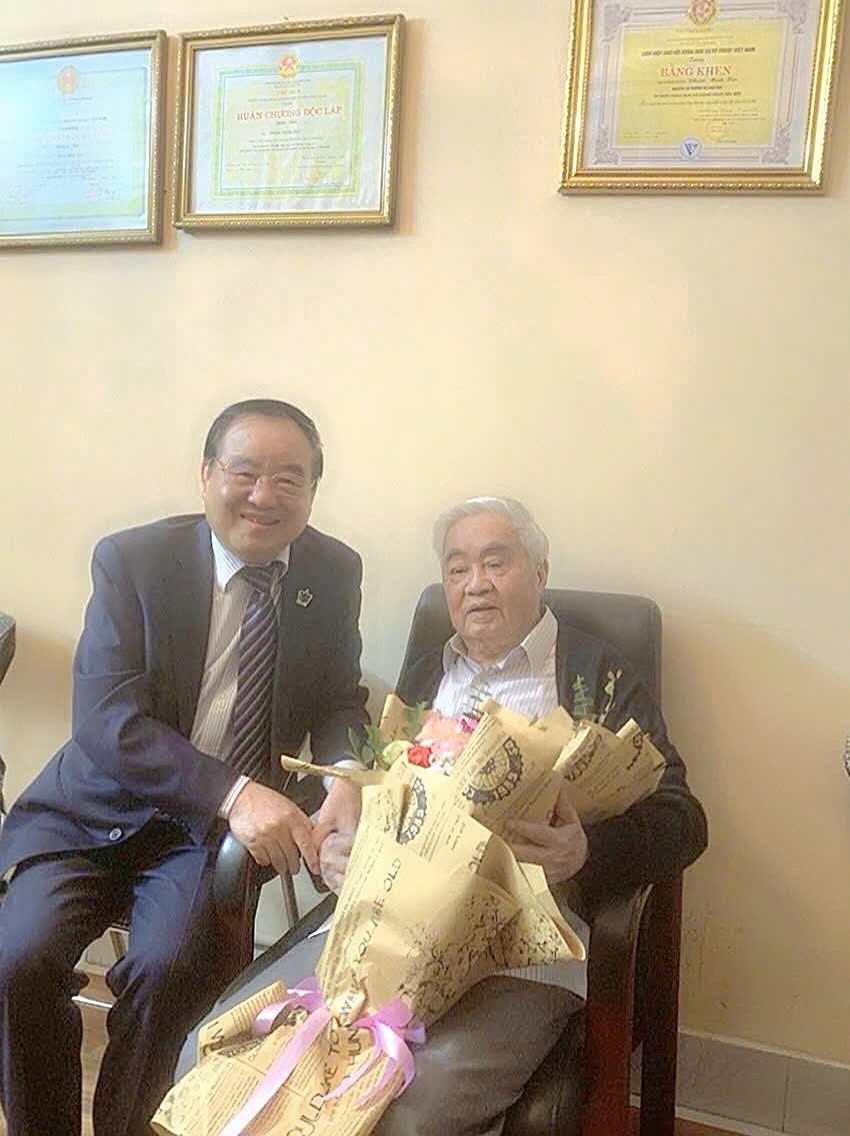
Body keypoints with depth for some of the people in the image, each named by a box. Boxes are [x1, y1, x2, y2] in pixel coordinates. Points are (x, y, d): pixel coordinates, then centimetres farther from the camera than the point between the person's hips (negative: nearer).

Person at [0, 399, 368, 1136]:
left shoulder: (335, 572, -1)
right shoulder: (132, 560, -9)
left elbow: (340, 704, 7)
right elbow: (106, 719, -19)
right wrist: (235, 792, -33)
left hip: (226, 827, 1)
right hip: (100, 811, 0)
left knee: (169, 967, -24)